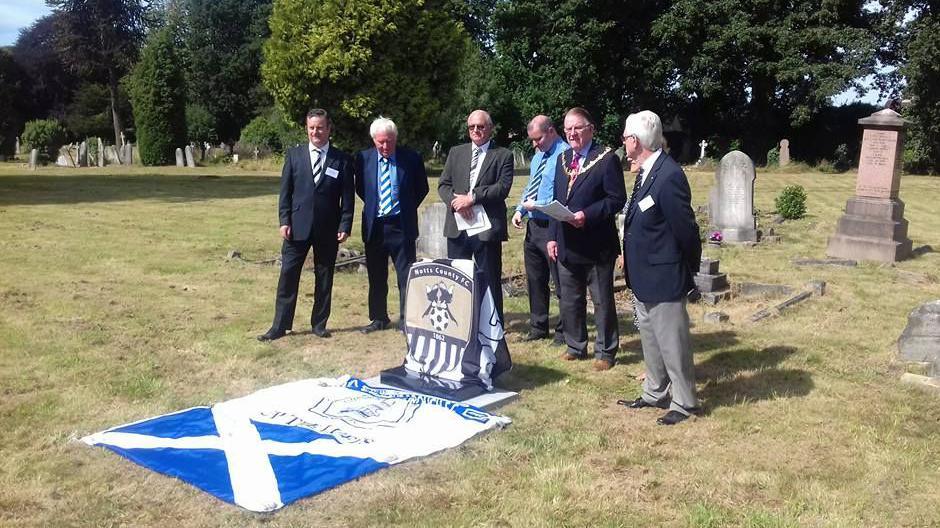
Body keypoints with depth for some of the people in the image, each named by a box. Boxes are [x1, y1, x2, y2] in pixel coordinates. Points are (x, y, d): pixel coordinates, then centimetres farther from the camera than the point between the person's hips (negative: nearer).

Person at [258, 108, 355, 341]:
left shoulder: (342, 160, 2)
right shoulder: (294, 155, 6)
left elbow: (348, 196, 1)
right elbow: (285, 191, 5)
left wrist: (345, 226, -6)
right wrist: (284, 221, -4)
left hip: (328, 229, 0)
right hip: (298, 226, 1)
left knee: (324, 278, 8)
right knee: (288, 276, 1)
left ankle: (319, 324, 20)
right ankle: (280, 326, 10)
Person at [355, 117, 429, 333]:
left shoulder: (411, 158, -5)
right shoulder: (363, 158, 1)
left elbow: (422, 188, 7)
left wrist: (407, 209, 5)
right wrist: (373, 207, 8)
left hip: (402, 226, -2)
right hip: (374, 226, 2)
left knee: (406, 275, 0)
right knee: (376, 277, 12)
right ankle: (379, 319, 26)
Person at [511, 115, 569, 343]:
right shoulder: (538, 155, 15)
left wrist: (537, 205, -17)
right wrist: (520, 209, 8)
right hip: (533, 226, 9)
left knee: (561, 282, 3)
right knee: (535, 280, 16)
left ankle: (564, 331, 15)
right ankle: (538, 327, 29)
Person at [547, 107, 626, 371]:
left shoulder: (607, 158, -9)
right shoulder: (563, 159, 12)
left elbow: (617, 199, -13)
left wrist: (588, 215, -24)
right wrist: (553, 237, 7)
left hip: (596, 245, -6)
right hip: (566, 245, 7)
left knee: (602, 300, 6)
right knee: (570, 300, 15)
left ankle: (605, 352, 18)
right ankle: (575, 346, 30)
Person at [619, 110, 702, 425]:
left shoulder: (669, 176, -23)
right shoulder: (646, 172, 6)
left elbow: (686, 229, -19)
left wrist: (689, 269, -7)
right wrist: (630, 257, 9)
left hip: (663, 278, -10)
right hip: (643, 277, 10)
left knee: (672, 343, 3)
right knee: (650, 339, 21)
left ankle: (683, 403, 19)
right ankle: (655, 394, 36)